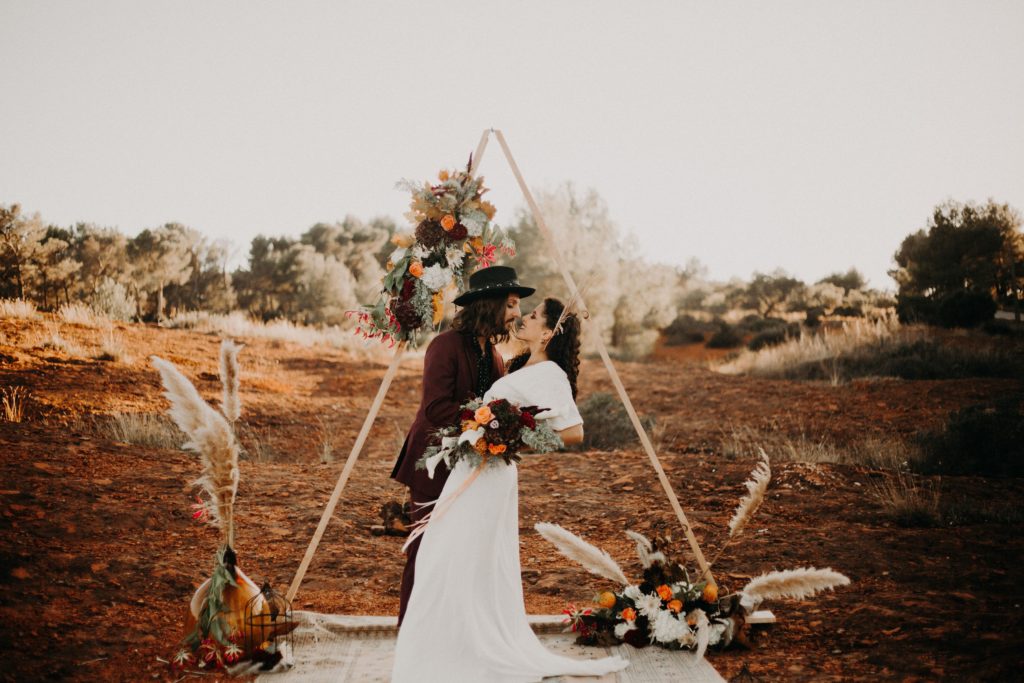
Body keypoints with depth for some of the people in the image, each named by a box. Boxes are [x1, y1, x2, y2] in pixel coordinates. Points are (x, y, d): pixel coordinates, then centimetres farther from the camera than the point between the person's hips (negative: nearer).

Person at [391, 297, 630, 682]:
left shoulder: (549, 374, -14)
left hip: (487, 475, -9)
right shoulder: (524, 368, 13)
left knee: (465, 563, -4)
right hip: (474, 470, 9)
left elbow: (573, 432, -19)